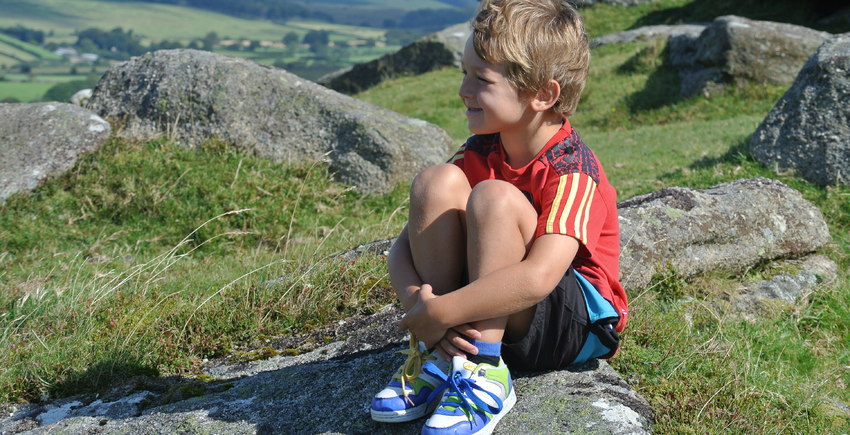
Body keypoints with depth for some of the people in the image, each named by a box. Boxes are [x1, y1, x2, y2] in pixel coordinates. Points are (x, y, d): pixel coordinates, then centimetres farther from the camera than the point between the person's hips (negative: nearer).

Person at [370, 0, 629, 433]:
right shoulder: (481, 153, -2)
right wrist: (417, 304, -26)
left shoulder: (573, 172, -22)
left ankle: (484, 376, -24)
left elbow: (539, 276, -39)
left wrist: (439, 312, -35)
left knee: (496, 198, -30)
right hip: (479, 315, 6)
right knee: (437, 182, -17)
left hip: (574, 326, -6)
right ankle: (434, 360, -12)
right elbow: (403, 246, -6)